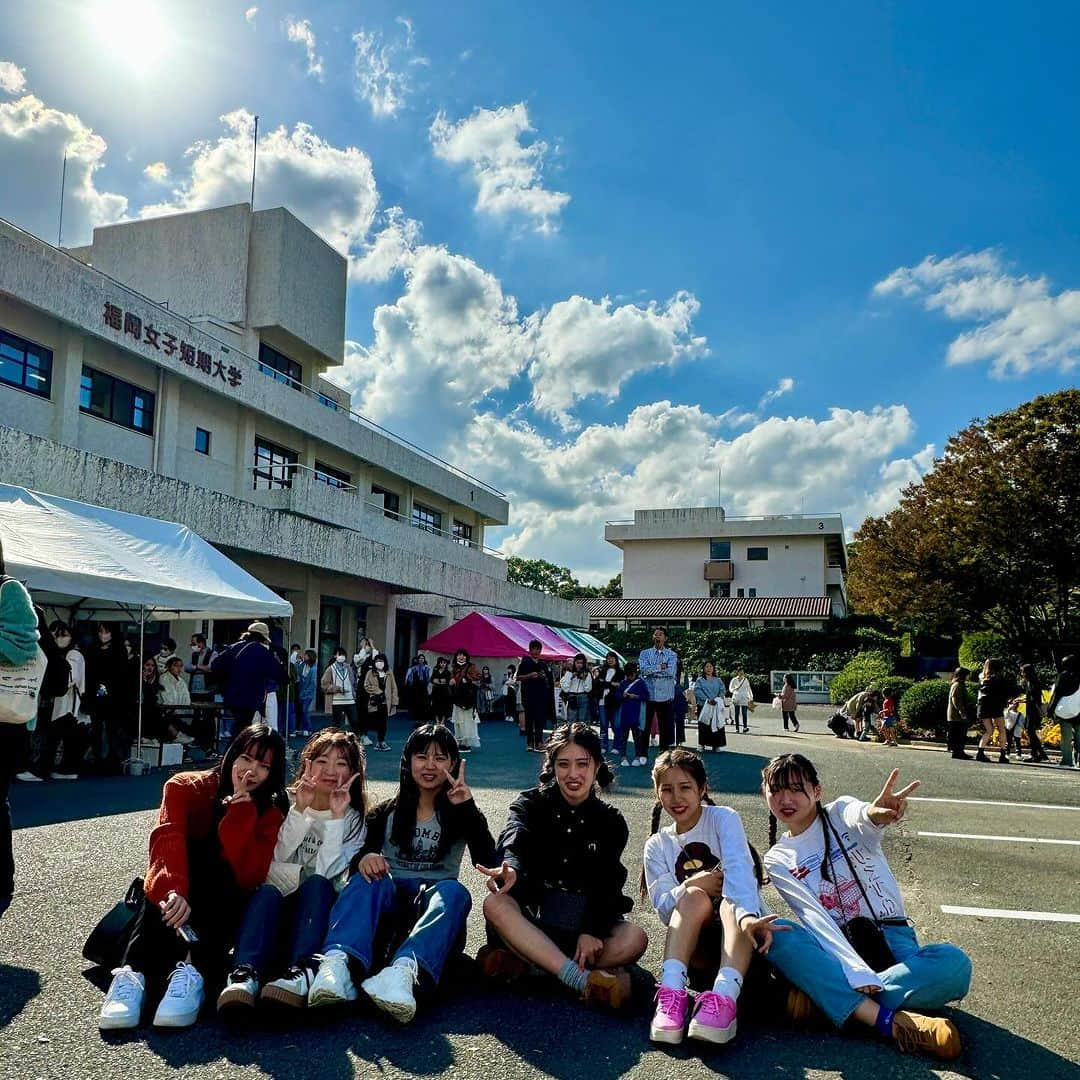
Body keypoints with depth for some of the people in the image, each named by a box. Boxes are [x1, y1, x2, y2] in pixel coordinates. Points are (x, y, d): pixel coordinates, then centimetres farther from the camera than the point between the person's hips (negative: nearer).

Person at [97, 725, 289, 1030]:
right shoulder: (185, 787, -7)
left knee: (224, 878, -30)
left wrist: (240, 810, -25)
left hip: (220, 914, 1)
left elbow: (249, 876, -20)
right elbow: (167, 837, -29)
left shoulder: (270, 813, -4)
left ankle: (193, 971, -47)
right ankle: (132, 973, -44)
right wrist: (173, 890, -48)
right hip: (178, 904, 0)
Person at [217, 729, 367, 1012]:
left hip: (320, 911, 0)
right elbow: (275, 861, -9)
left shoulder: (354, 819, 3)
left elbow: (327, 873, -13)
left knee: (317, 885, -31)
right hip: (276, 907, 1)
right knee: (268, 891, -31)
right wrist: (299, 810, -18)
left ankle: (301, 973, -48)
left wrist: (336, 817, -19)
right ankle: (245, 974, -51)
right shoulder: (286, 802, 6)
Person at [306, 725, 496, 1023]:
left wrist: (467, 807, -16)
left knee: (453, 891, -32)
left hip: (433, 913, 0)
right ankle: (338, 962, -56)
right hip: (387, 902, 1)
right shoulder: (386, 813, 13)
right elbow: (360, 854, -2)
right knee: (371, 877, -30)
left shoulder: (461, 814, 11)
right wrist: (363, 858, -26)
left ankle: (406, 969, -58)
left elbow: (487, 861, -6)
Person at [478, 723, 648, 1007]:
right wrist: (511, 867, -44)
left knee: (634, 938, -29)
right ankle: (582, 979, -40)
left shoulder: (611, 822, 6)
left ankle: (522, 963, -31)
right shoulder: (531, 804, 3)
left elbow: (607, 884, -8)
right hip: (532, 915, -1)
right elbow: (513, 840, -20)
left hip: (589, 925, 1)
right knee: (495, 903, -30)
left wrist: (591, 931, -27)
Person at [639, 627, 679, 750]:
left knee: (665, 726, 5)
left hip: (665, 696, 0)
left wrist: (652, 669, -11)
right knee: (645, 726, 4)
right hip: (648, 694, 0)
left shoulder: (672, 655, 5)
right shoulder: (645, 653, 7)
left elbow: (670, 671, -13)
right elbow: (644, 669, -11)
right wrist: (661, 667, -12)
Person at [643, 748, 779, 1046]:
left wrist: (747, 915, -45)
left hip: (737, 934, -2)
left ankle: (724, 996, -54)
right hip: (696, 943, 2)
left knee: (731, 902, -33)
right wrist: (691, 885, -25)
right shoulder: (657, 846, 7)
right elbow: (663, 907, -3)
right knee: (694, 896, -29)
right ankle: (671, 992, -42)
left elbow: (740, 870, -24)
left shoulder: (723, 819, -4)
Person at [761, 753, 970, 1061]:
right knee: (774, 933, -31)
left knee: (953, 963, -32)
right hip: (836, 949, 0)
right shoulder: (778, 860, 4)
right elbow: (815, 919, -11)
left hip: (892, 940, 0)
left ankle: (821, 995, -32)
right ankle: (889, 1021, -40)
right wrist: (857, 972, -28)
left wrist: (874, 814, -53)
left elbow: (859, 817, -27)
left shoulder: (840, 813, 0)